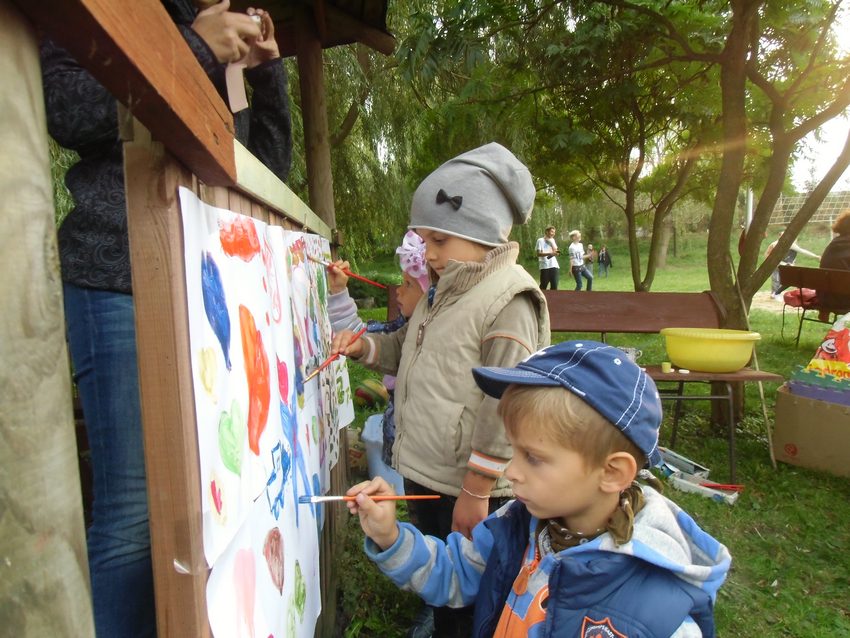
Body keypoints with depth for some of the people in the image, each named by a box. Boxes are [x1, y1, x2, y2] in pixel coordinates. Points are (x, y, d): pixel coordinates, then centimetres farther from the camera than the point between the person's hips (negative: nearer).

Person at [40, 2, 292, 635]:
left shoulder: (229, 59, 22)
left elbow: (273, 166, 19)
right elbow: (63, 108, -10)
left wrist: (269, 71, 9)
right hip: (121, 284, -5)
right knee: (135, 509, -7)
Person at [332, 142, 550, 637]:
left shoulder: (508, 300, -19)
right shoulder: (446, 290, 9)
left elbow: (505, 407, -22)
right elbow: (412, 349, 20)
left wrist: (475, 491, -19)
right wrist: (364, 347, 2)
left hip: (469, 491, -8)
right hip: (425, 475, 8)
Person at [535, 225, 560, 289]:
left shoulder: (552, 240, 16)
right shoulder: (540, 240, 0)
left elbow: (555, 251, 6)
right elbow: (538, 254, -8)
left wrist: (551, 243, -5)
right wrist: (549, 253, -19)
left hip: (554, 265, 5)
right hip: (544, 266, -5)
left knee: (554, 285, -1)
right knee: (543, 285, 0)